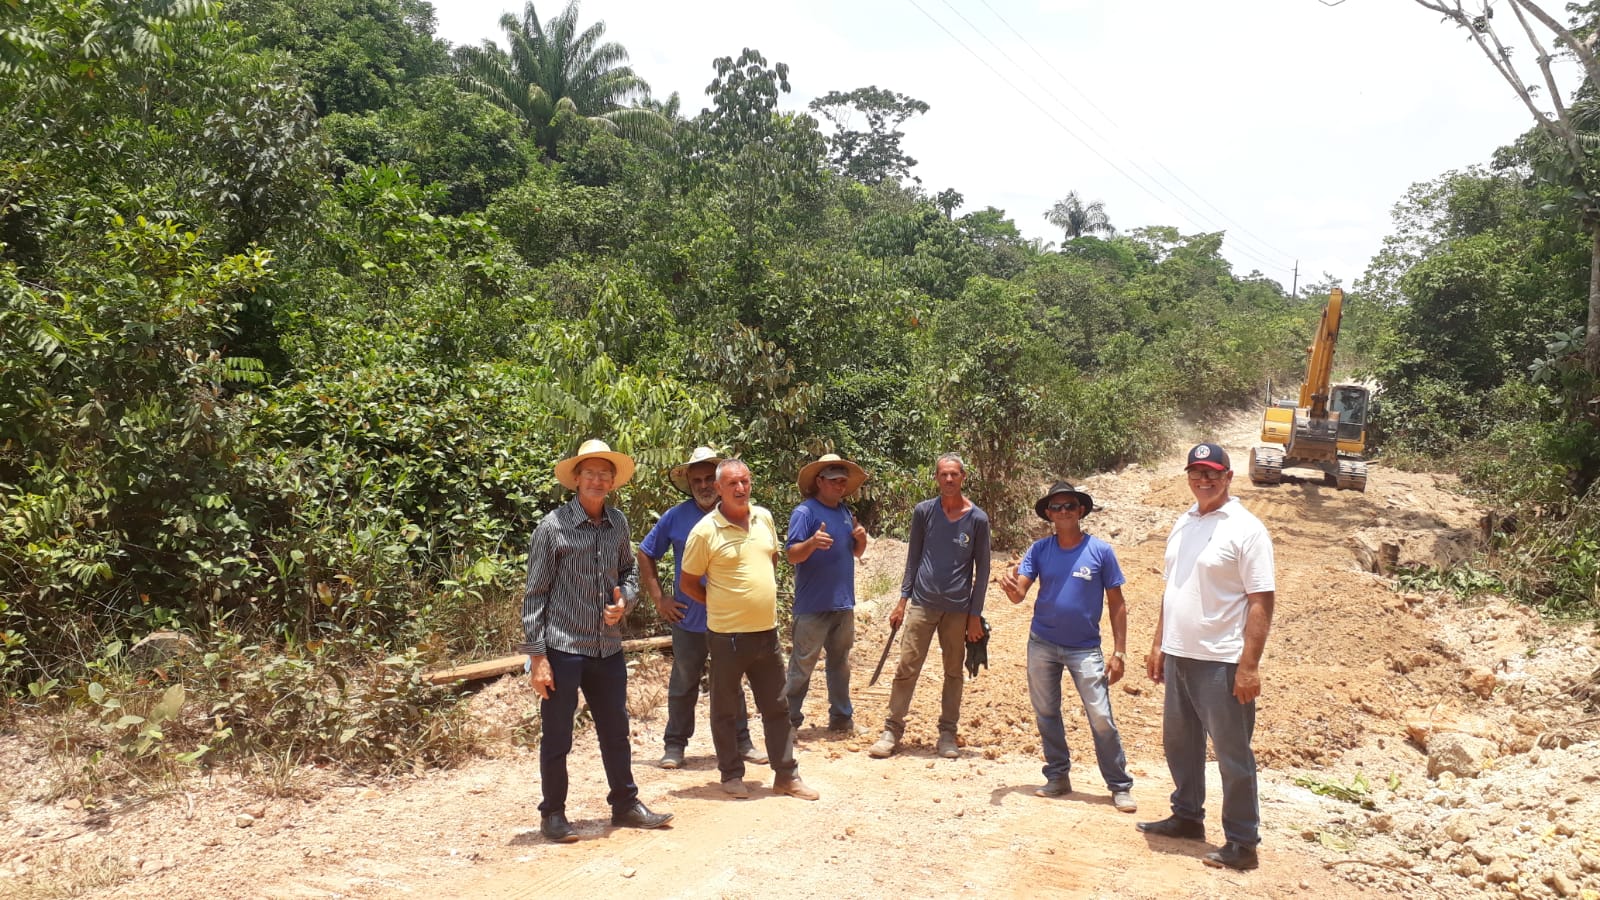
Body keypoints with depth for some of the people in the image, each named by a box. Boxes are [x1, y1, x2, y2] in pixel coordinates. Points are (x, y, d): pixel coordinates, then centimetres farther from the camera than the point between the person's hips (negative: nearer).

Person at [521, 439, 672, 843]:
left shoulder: (618, 523, 5)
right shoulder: (553, 526, -11)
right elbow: (534, 595, -9)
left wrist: (624, 600, -3)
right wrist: (537, 657, -12)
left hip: (608, 647, 6)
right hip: (563, 649, -5)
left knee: (616, 731, 16)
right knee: (556, 738, 6)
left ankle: (625, 804, 31)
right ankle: (553, 815, 22)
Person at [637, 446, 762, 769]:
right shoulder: (675, 517, -4)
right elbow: (645, 554, 4)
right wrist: (658, 598, -2)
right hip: (688, 620, 0)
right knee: (683, 685, 11)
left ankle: (741, 742, 26)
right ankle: (675, 745, 22)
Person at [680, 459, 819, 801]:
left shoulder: (764, 518, 4)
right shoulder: (705, 531, -13)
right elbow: (688, 583, -5)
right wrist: (723, 605, 0)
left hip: (766, 631, 5)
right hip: (727, 635, -5)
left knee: (777, 707, 12)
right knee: (725, 710, 8)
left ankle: (786, 775, 22)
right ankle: (731, 775, 23)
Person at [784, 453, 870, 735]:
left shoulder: (845, 512, 12)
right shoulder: (805, 512, -11)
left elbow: (856, 553, 19)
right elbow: (792, 555, -17)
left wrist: (861, 538, -3)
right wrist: (812, 542, -36)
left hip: (843, 603, 7)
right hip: (813, 606, -7)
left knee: (840, 664, 16)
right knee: (802, 665, -3)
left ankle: (841, 718, 26)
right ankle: (788, 720, 5)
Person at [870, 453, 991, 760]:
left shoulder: (977, 519, -1)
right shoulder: (923, 512, 1)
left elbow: (982, 568, 3)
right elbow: (913, 557, 8)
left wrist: (975, 614, -1)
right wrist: (903, 599, 3)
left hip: (958, 608, 0)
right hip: (923, 604, 0)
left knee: (953, 672, 8)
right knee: (906, 668, -2)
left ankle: (947, 733, 19)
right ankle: (893, 730, 6)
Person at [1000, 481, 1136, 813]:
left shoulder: (1101, 551, -6)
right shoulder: (1039, 550, 0)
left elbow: (1117, 604, -2)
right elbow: (1019, 593, -7)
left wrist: (1119, 652, -7)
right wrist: (1011, 588, -32)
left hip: (1085, 648, -3)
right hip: (1042, 645, 3)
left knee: (1101, 718, -7)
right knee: (1046, 714, 11)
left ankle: (1120, 786, 6)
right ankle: (1058, 777, 26)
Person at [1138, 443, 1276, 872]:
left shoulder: (1245, 529, -11)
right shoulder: (1182, 524, 11)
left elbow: (1262, 601, -14)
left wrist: (1249, 666, -18)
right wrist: (1158, 644, 15)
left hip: (1221, 662, -7)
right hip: (1177, 657, 8)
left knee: (1232, 755, 2)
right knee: (1179, 743, 19)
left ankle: (1242, 841, 14)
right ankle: (1187, 817, 36)